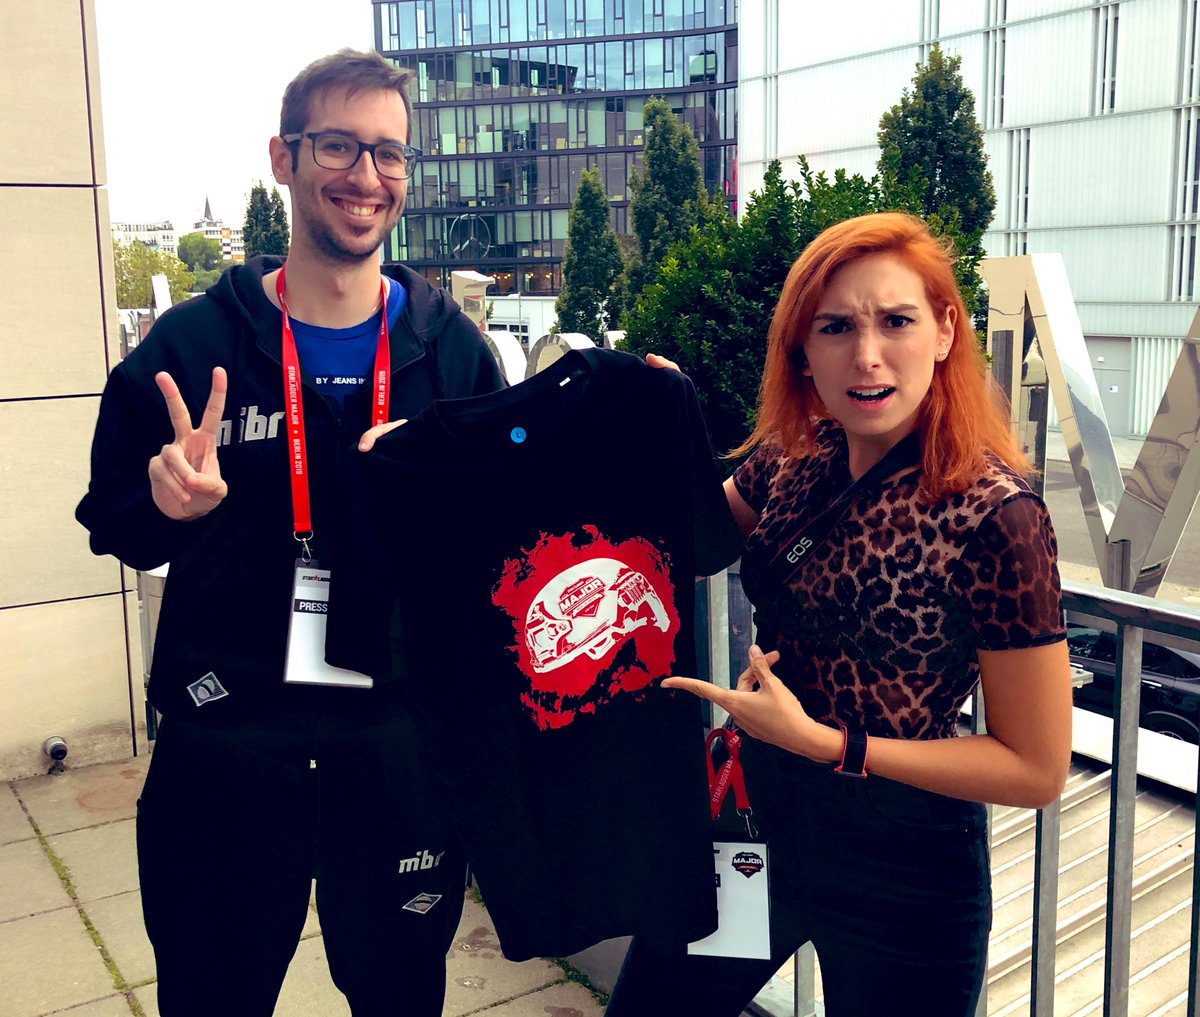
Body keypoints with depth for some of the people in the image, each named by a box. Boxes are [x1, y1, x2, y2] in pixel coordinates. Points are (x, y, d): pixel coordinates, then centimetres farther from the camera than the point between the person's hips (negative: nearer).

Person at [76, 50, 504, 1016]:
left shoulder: (453, 347, -2)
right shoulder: (189, 345, -4)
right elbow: (115, 528, 3)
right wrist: (165, 503, -19)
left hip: (402, 740, 1)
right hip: (224, 744, 0)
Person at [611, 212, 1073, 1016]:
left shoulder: (995, 515, -21)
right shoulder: (790, 460, -5)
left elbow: (1037, 770, -17)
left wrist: (822, 741, -22)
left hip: (901, 877, -5)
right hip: (755, 820, 6)